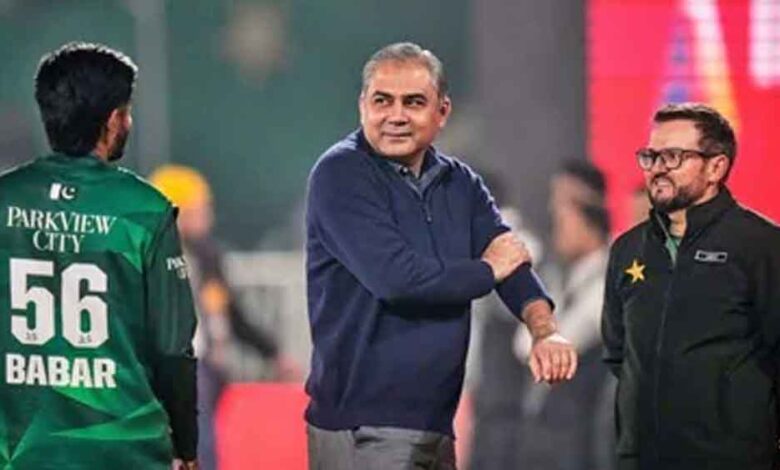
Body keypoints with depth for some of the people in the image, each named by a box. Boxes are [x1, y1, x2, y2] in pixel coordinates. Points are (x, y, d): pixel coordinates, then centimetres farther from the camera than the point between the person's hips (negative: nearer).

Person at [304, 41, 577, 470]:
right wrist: (488, 269, -5)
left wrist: (544, 331, -19)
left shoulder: (460, 184, 13)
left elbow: (513, 260, 2)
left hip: (436, 425, 7)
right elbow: (396, 278, -20)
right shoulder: (341, 174, -9)